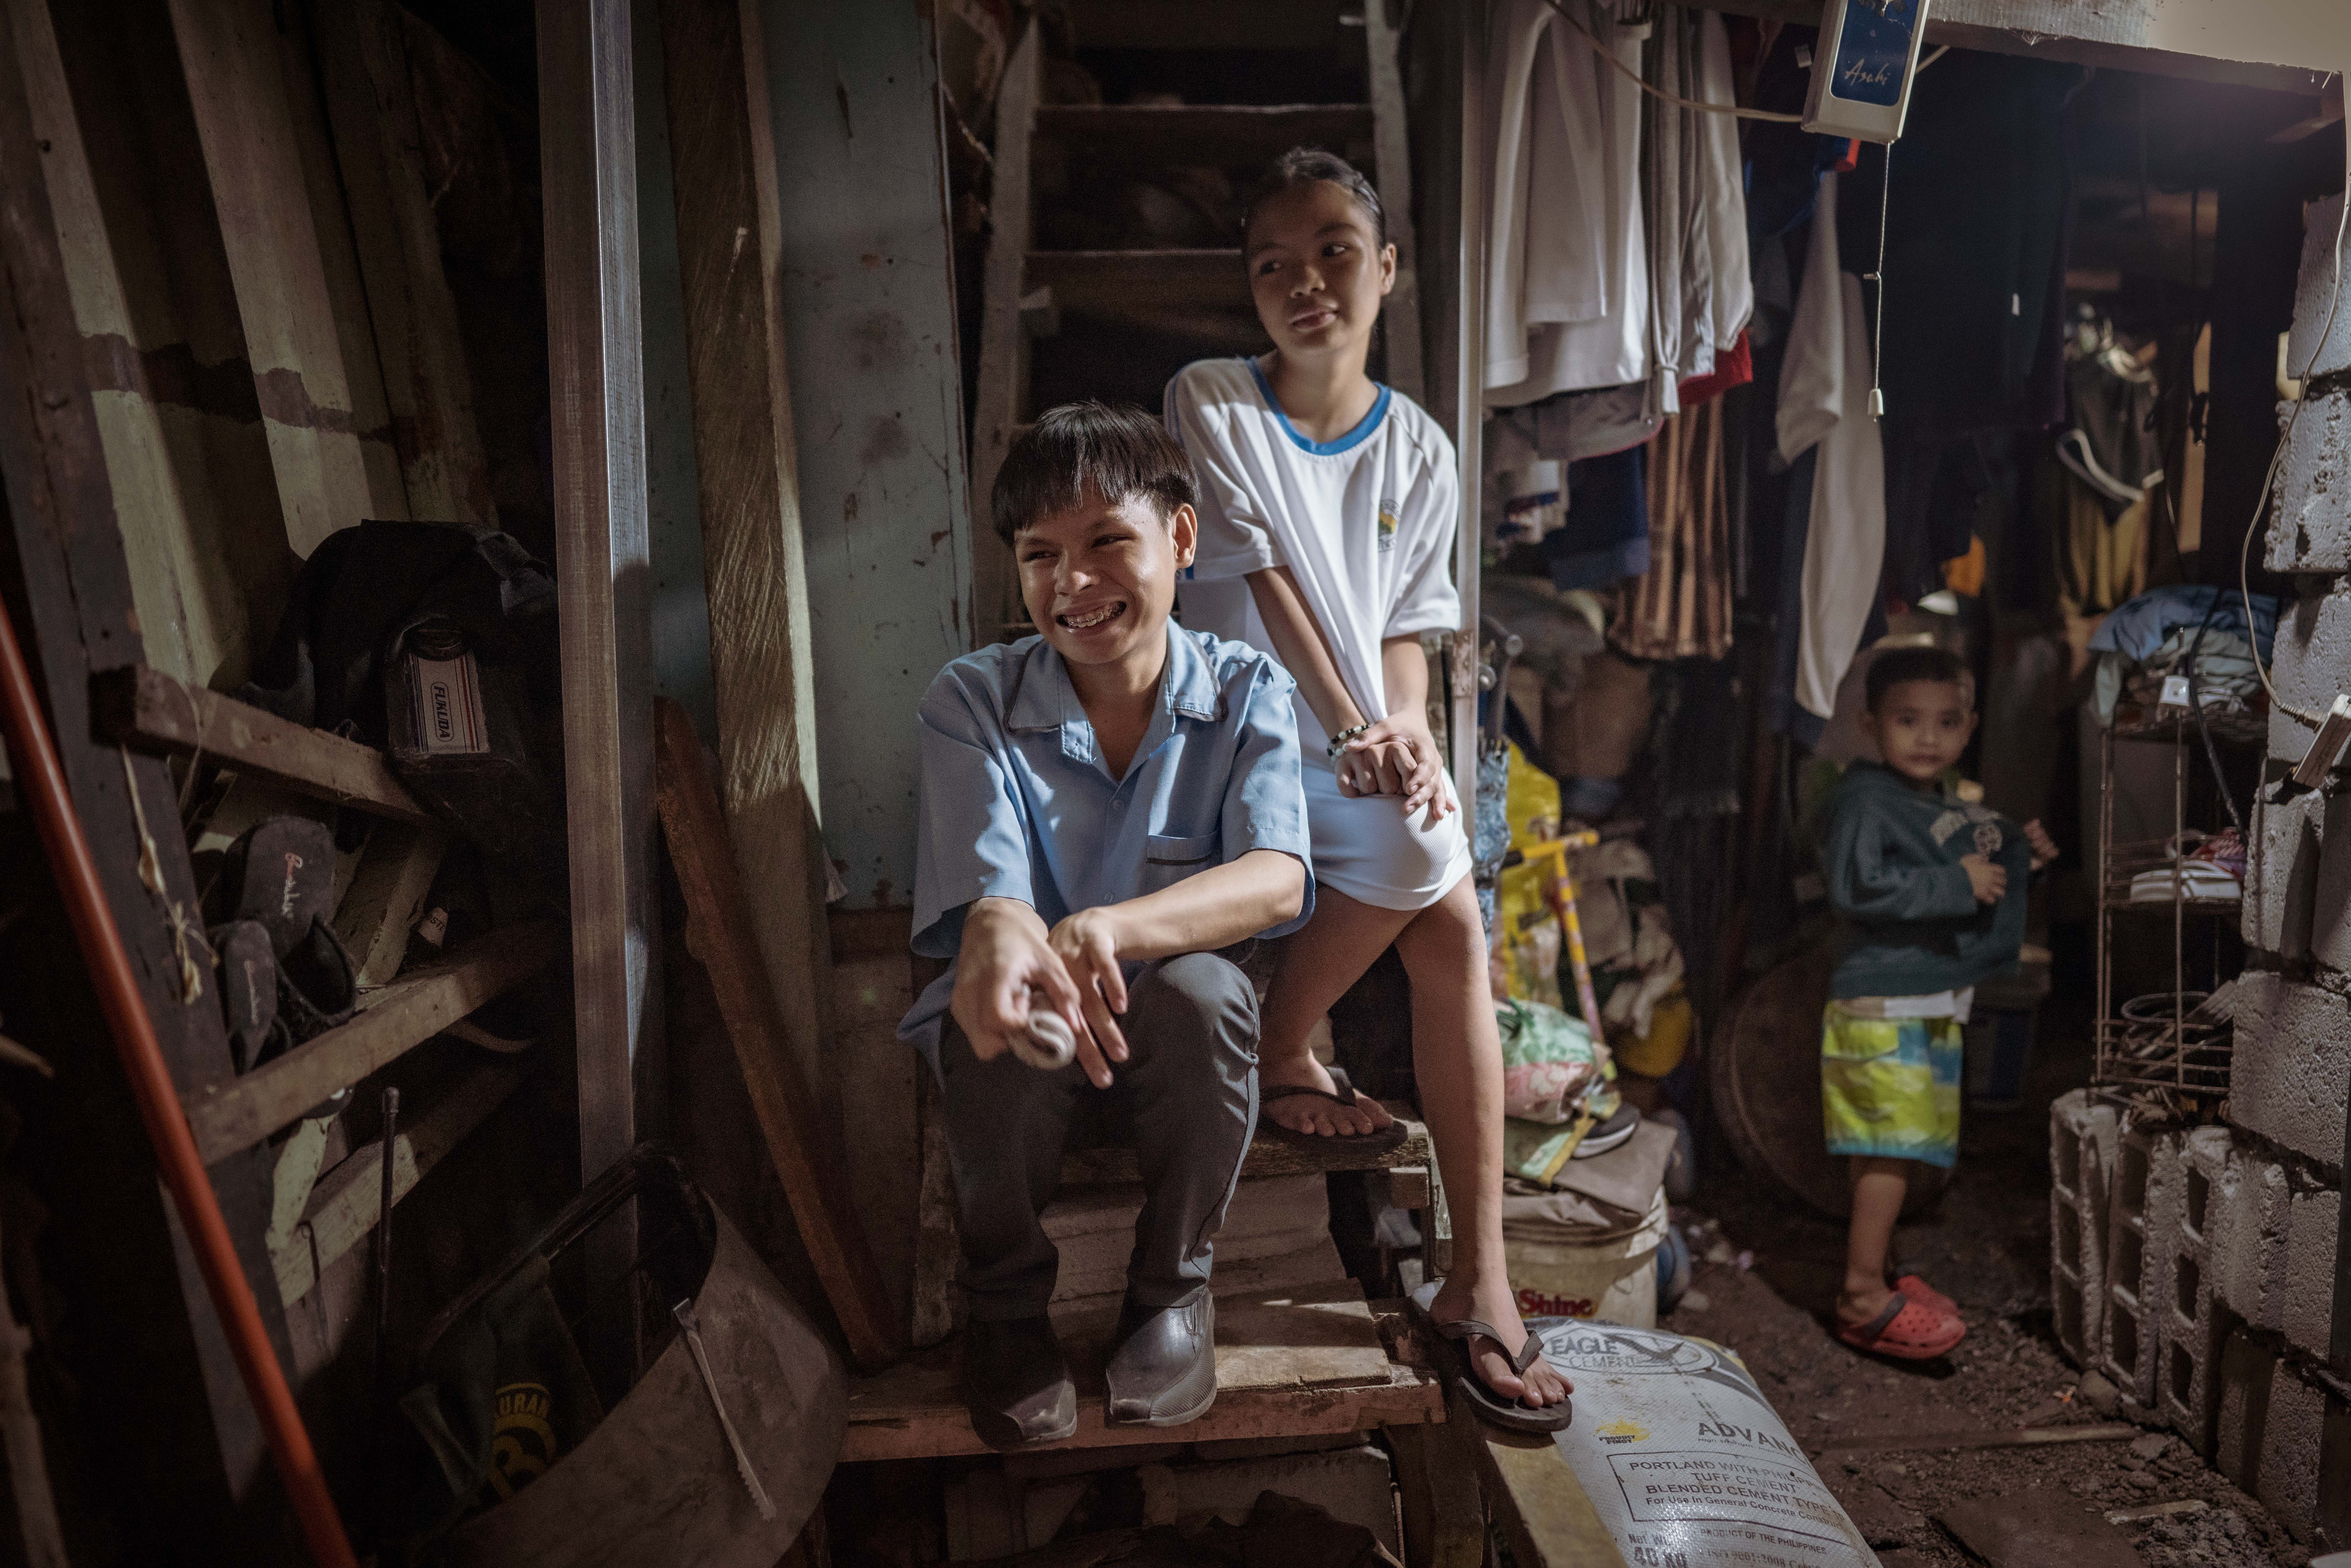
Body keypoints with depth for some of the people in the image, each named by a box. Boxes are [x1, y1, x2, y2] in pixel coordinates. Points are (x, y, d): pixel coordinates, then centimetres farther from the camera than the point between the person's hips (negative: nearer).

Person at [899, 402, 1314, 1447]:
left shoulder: (1246, 693, -5)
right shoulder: (972, 702, -6)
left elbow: (1279, 880, -21)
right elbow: (988, 894, -20)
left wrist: (1111, 929, -42)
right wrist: (1004, 945, -48)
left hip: (1174, 1044, 0)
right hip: (1028, 1044, 0)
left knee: (1200, 987, -33)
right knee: (999, 1019, -33)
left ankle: (1173, 1288, -4)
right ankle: (1006, 1304, -2)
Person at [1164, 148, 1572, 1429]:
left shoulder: (1420, 451, 9)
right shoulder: (1209, 403, -3)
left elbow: (1408, 630, 4)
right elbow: (1267, 583, -12)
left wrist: (1409, 735, -17)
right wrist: (1350, 732, -22)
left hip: (1371, 757, 4)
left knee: (1455, 934, -21)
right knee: (1423, 854, -30)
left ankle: (1477, 1279, -12)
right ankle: (1282, 1053, 0)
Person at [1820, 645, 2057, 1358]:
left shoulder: (1948, 805, 16)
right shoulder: (1866, 799, -15)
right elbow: (1858, 886, -28)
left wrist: (2017, 857, 11)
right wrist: (1957, 883, -25)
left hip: (1934, 1003, 9)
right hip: (1882, 1007, -9)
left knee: (1896, 1150, 15)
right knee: (1891, 1148, -8)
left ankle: (1872, 1274, 27)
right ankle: (1863, 1298, 0)